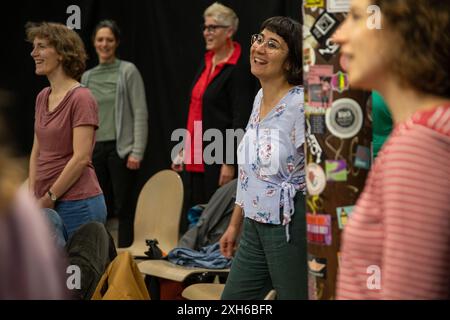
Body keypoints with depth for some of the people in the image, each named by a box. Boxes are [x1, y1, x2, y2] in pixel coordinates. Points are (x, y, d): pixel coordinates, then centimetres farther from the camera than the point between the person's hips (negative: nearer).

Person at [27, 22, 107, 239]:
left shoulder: (81, 98, -10)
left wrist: (49, 197, -12)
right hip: (46, 205, 8)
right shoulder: (42, 98, 13)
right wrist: (33, 196, 7)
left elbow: (81, 158, -16)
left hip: (77, 204, -7)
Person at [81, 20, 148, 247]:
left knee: (123, 206, -3)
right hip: (95, 149, 5)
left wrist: (137, 152, -13)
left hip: (121, 148, -5)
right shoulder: (87, 77, 12)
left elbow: (140, 113, -6)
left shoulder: (128, 71, -2)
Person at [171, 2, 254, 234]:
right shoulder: (207, 62, 14)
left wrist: (230, 164, -19)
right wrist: (184, 152, 19)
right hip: (196, 159, 9)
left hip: (218, 159, -9)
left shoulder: (237, 70, -11)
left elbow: (240, 122, -15)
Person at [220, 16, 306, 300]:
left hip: (290, 227, -9)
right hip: (255, 227, 9)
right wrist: (235, 225, 21)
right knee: (232, 298, 14)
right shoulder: (261, 97, 10)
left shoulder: (301, 104, -16)